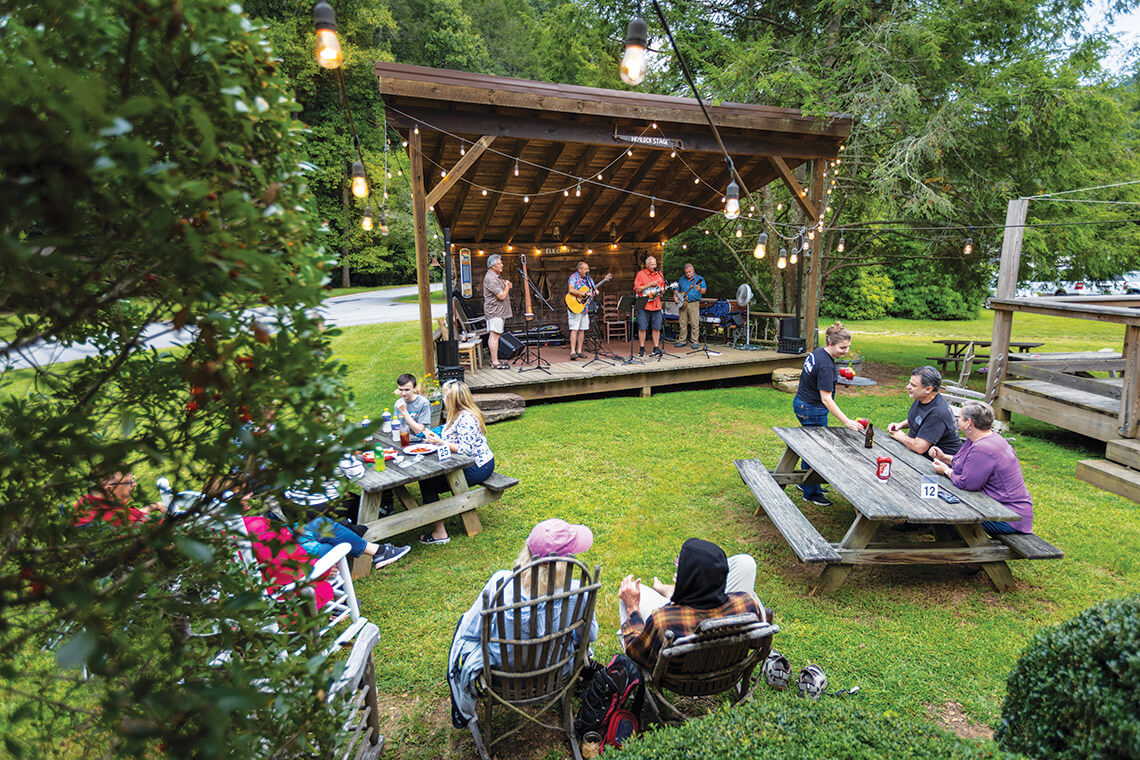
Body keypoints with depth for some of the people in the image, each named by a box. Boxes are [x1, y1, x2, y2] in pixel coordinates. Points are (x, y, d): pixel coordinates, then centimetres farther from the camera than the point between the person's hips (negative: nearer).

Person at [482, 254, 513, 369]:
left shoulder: (496, 276, 17)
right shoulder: (490, 278, -17)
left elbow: (502, 292, 29)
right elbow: (502, 296, -21)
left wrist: (506, 285, 9)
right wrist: (507, 286, -3)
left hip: (498, 311, 10)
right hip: (494, 311, -10)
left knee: (493, 336, 11)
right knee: (494, 336, -9)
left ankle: (494, 360, 15)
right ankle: (495, 362, -8)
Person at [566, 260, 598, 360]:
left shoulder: (589, 279, 13)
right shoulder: (573, 277, -7)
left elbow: (594, 290, 17)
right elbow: (571, 290, -22)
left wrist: (595, 292, -7)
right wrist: (584, 294, -25)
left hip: (585, 307, 6)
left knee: (582, 330, 7)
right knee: (574, 329, -10)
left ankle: (579, 351, 12)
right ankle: (573, 352, -10)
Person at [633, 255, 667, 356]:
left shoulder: (659, 274, 13)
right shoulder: (641, 274, -1)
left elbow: (663, 287, 21)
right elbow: (637, 289, -8)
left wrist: (662, 289, -3)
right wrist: (650, 284, -13)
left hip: (656, 305, 4)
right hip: (644, 305, -4)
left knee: (656, 328, 4)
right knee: (642, 327, -2)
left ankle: (656, 348, 12)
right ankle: (642, 348, 8)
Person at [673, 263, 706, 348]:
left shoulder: (699, 279, 1)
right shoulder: (681, 279, 14)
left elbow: (704, 291, -8)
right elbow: (677, 290, 22)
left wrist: (700, 289, -29)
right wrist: (675, 296, 4)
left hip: (694, 303, -4)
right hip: (682, 303, 4)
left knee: (695, 323, -6)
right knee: (683, 323, 6)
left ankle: (695, 342, -1)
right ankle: (682, 341, 13)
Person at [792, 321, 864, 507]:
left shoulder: (817, 352, 2)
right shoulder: (825, 365, -26)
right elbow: (826, 398, -28)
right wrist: (846, 421, -30)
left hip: (801, 403, 10)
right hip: (813, 410, -10)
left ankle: (805, 483, 37)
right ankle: (811, 493, 16)